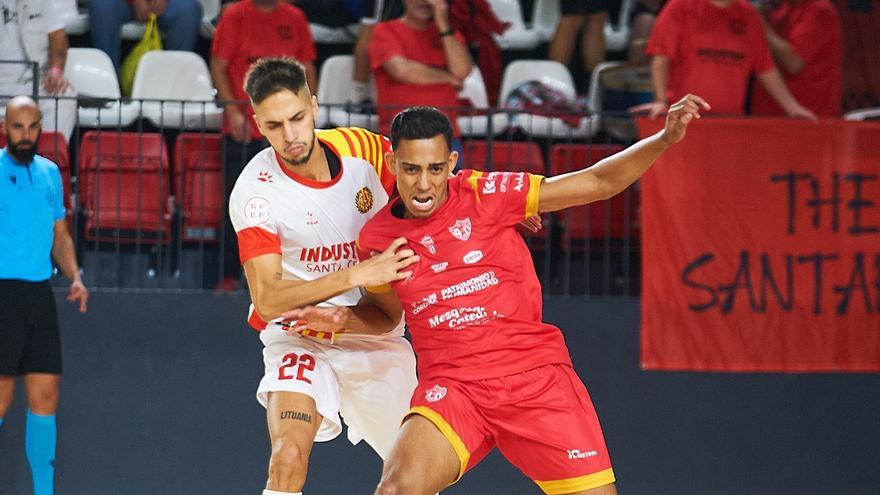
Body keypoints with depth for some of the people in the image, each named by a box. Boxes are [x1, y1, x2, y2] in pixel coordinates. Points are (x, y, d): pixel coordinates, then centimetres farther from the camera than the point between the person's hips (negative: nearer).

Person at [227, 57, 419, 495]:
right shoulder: (255, 192, -19)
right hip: (298, 340, -4)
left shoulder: (367, 149, -8)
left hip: (376, 337, 4)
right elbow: (267, 299, -26)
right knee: (289, 457, -27)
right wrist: (358, 275, -34)